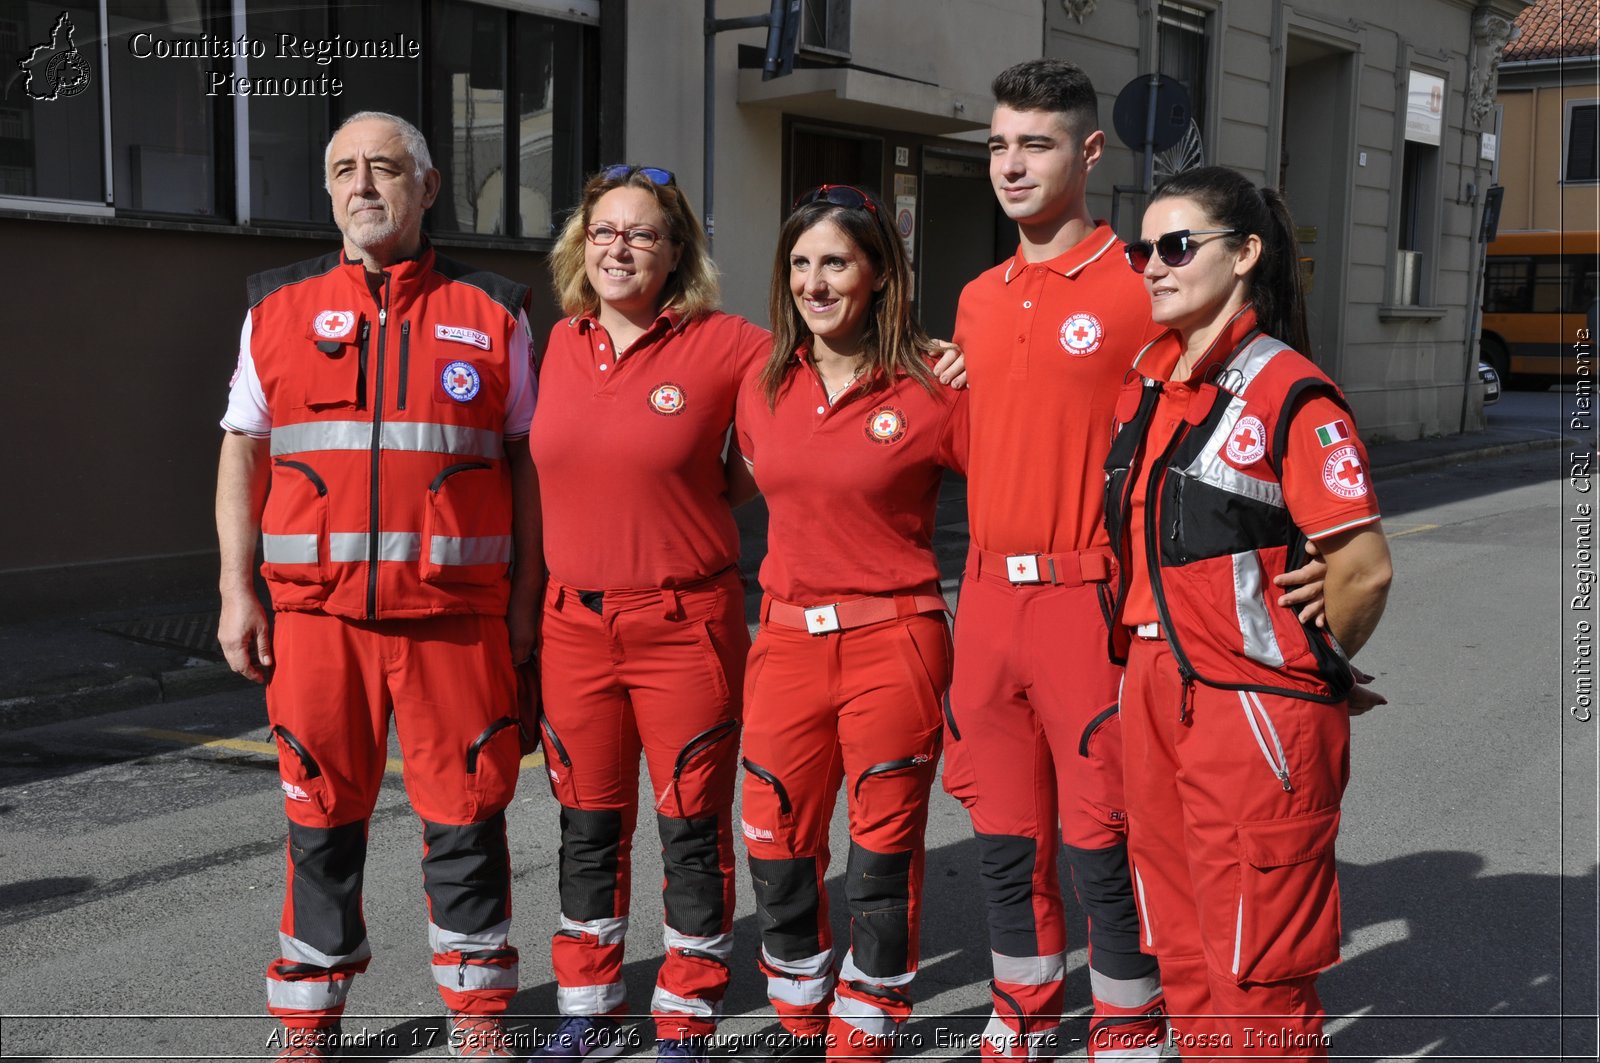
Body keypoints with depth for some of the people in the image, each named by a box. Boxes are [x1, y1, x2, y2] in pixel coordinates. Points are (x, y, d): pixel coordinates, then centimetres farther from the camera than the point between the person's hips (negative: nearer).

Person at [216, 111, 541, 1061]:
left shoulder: (492, 313, 6)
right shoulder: (279, 308, 9)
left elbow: (525, 458, 7)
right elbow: (242, 454, 11)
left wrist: (526, 595, 2)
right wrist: (237, 592, 4)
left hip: (458, 615, -1)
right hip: (319, 615, 1)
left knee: (466, 817, 5)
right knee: (322, 820, 9)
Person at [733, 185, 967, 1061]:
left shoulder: (931, 388, -7)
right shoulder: (764, 385, 7)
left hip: (892, 644, -5)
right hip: (786, 641, 5)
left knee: (882, 859, 5)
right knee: (778, 852, 12)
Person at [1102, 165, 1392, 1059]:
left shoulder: (1290, 393, -12)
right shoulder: (1145, 386, 9)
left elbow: (1364, 568, -13)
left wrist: (1310, 669, 0)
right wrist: (1154, 660, 11)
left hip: (1254, 712, -7)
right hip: (1156, 697, 7)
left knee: (1255, 977, 3)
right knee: (1184, 954, 18)